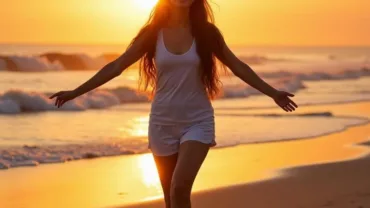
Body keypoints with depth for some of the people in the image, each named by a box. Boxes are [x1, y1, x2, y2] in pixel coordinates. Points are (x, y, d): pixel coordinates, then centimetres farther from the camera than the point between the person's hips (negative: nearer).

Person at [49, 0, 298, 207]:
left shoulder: (206, 32, -3)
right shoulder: (153, 33, -2)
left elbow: (238, 67, 5)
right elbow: (116, 66, 0)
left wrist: (273, 93, 1)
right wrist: (75, 92, -3)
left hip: (197, 121, -2)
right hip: (163, 123, 2)